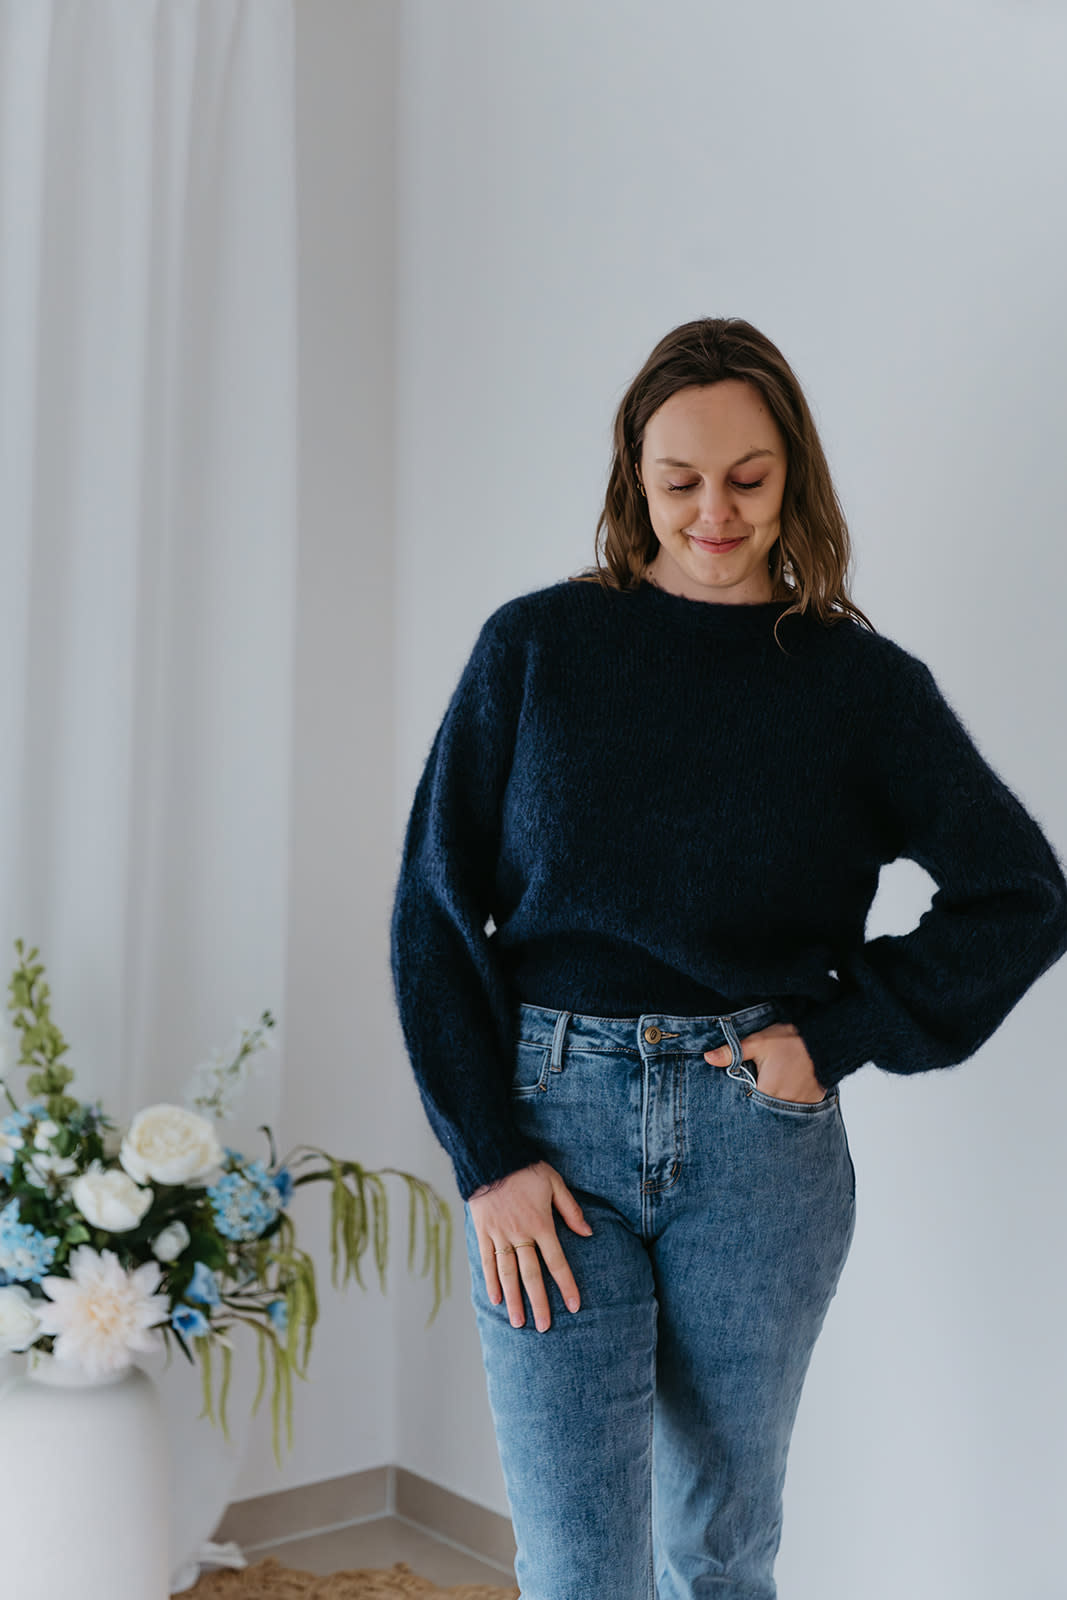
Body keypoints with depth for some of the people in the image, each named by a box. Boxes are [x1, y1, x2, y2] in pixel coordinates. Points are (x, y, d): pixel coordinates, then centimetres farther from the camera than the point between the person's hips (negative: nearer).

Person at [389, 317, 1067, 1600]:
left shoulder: (860, 684, 1)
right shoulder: (538, 646, 0)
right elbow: (436, 904, -1)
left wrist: (841, 1038, -6)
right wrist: (488, 1155, -8)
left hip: (759, 1143, 1)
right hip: (552, 1121, 0)